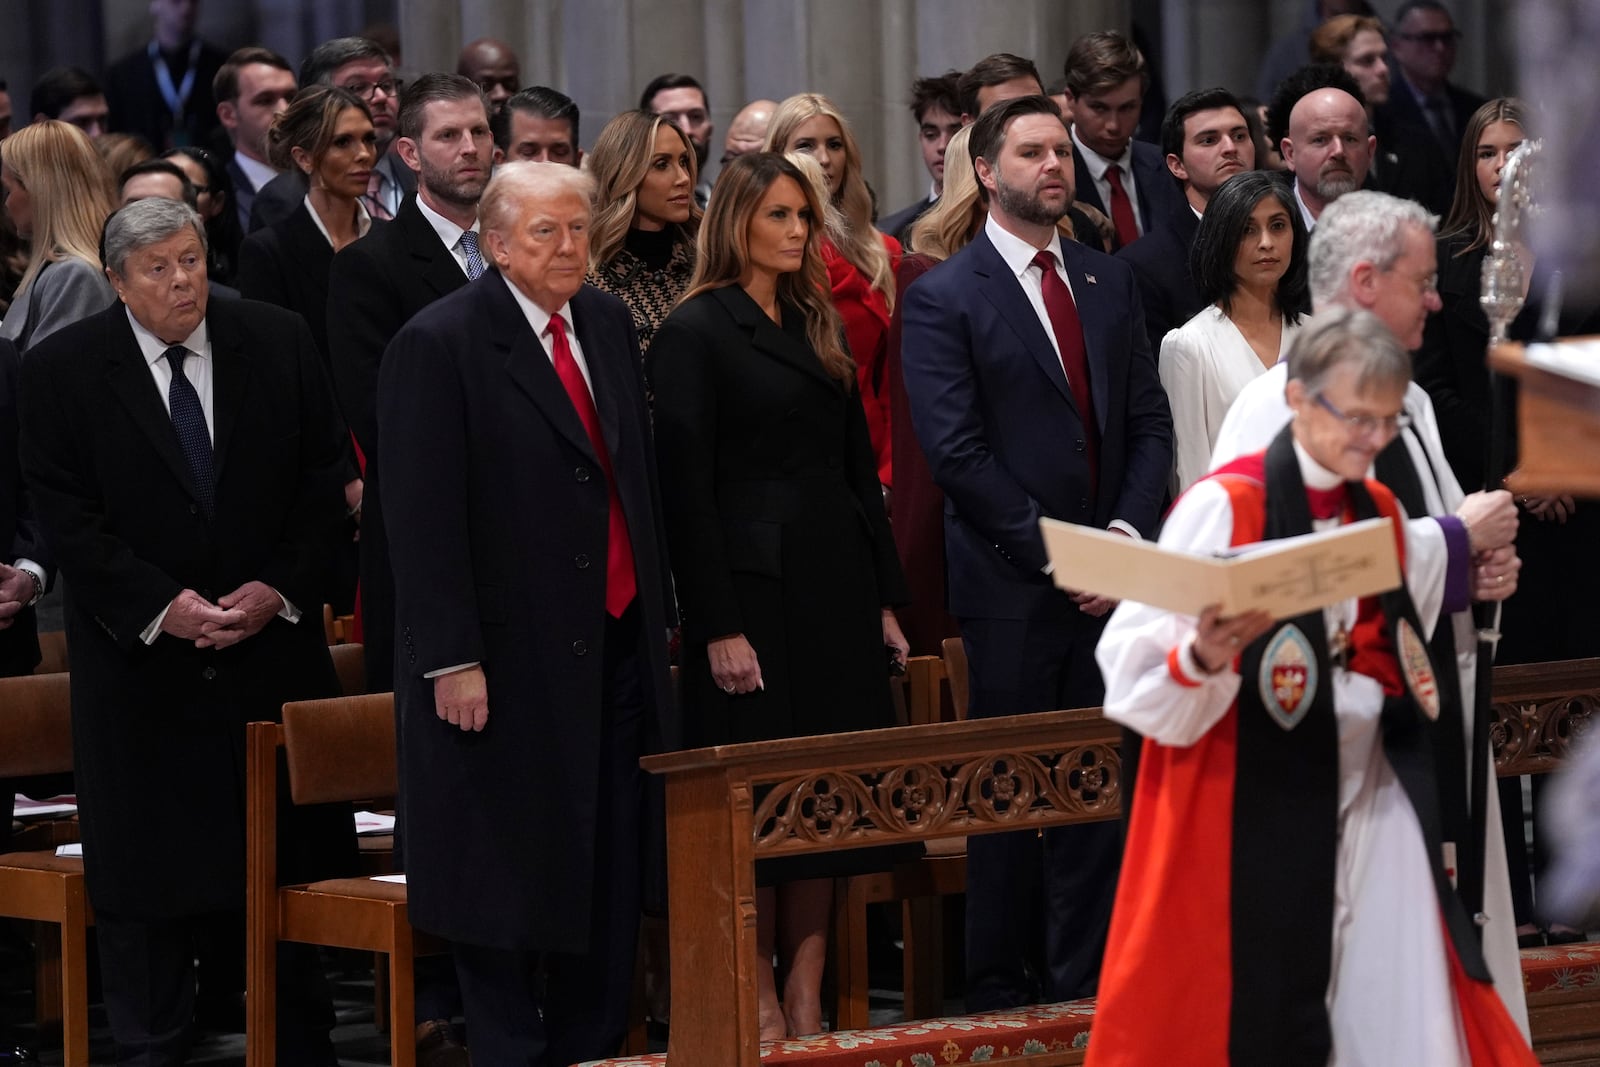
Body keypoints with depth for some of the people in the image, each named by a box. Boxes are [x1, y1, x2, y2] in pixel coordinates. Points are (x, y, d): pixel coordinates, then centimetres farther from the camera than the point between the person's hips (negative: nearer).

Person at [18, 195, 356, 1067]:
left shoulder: (277, 344, 2)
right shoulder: (60, 371, -4)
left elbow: (321, 483, 4)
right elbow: (67, 518, -7)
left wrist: (278, 589, -9)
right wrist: (162, 606, -15)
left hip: (272, 640, 2)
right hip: (141, 660, -2)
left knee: (285, 863, 6)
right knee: (143, 873, 3)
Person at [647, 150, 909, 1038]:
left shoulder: (817, 328, 16)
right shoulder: (694, 332, -5)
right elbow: (686, 485, -11)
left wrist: (885, 596, 11)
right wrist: (717, 625, -16)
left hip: (836, 585, 7)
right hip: (755, 588, -7)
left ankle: (807, 1000, 9)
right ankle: (759, 1004, 3)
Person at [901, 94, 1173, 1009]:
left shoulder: (1111, 283, 14)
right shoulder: (944, 298, -3)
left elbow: (1151, 423, 10)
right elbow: (957, 452, -10)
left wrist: (1128, 535, -6)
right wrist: (1053, 551, -13)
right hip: (1010, 586, -4)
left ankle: (1083, 978, 11)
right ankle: (999, 989, 9)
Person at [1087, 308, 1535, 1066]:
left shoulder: (1381, 513, 9)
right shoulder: (1222, 506, -12)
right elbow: (1137, 674, -16)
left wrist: (1467, 590, 8)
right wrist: (1203, 656, -34)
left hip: (1376, 798, 6)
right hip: (1259, 808, -6)